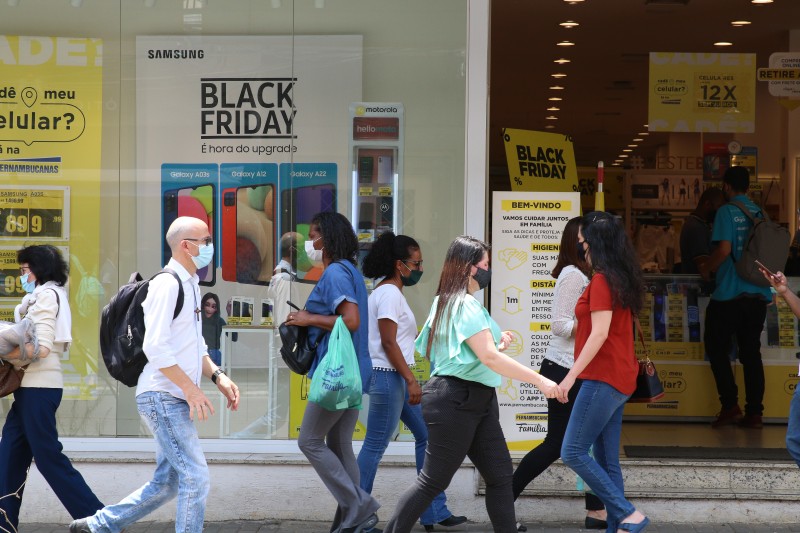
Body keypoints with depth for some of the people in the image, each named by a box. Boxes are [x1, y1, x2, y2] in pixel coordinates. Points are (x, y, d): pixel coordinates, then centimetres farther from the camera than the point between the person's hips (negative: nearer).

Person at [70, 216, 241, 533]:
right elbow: (155, 347, -21)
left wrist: (217, 376, 9)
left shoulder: (190, 285, 17)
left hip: (175, 399, 10)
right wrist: (191, 388, -22)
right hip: (163, 396, -10)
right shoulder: (167, 283, -14)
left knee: (167, 482, 12)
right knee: (195, 476, -10)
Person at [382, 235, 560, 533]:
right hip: (455, 401, -10)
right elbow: (489, 357, -24)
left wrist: (498, 344, 11)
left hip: (477, 401, 10)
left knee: (500, 475, 6)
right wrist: (539, 381, -22)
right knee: (433, 481, -3)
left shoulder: (447, 302, 16)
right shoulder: (466, 305, -15)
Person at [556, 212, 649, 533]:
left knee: (573, 452, -9)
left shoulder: (602, 280, -12)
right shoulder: (621, 278, 14)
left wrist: (571, 375, -20)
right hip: (618, 378, 9)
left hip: (604, 378, -9)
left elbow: (600, 333, -19)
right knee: (607, 461, 9)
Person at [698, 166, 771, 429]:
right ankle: (754, 412, 6)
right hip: (759, 294, 5)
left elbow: (724, 249, -17)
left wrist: (707, 269, -2)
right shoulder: (759, 212, 9)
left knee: (717, 348, 7)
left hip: (730, 293, -5)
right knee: (751, 352, 8)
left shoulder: (727, 212, -9)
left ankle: (730, 406, 0)